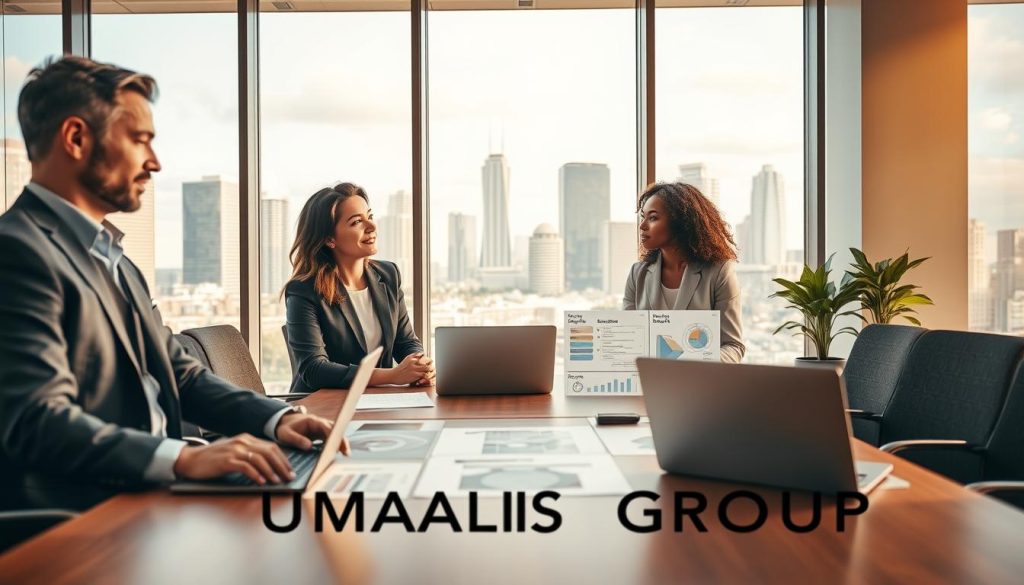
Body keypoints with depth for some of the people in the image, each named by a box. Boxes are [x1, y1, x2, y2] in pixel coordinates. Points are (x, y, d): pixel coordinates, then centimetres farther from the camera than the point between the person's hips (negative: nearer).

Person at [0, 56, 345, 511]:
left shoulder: (111, 258, 18)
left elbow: (181, 375, 16)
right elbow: (37, 421, -23)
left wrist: (276, 418, 0)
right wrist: (185, 458, -35)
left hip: (147, 496, 9)